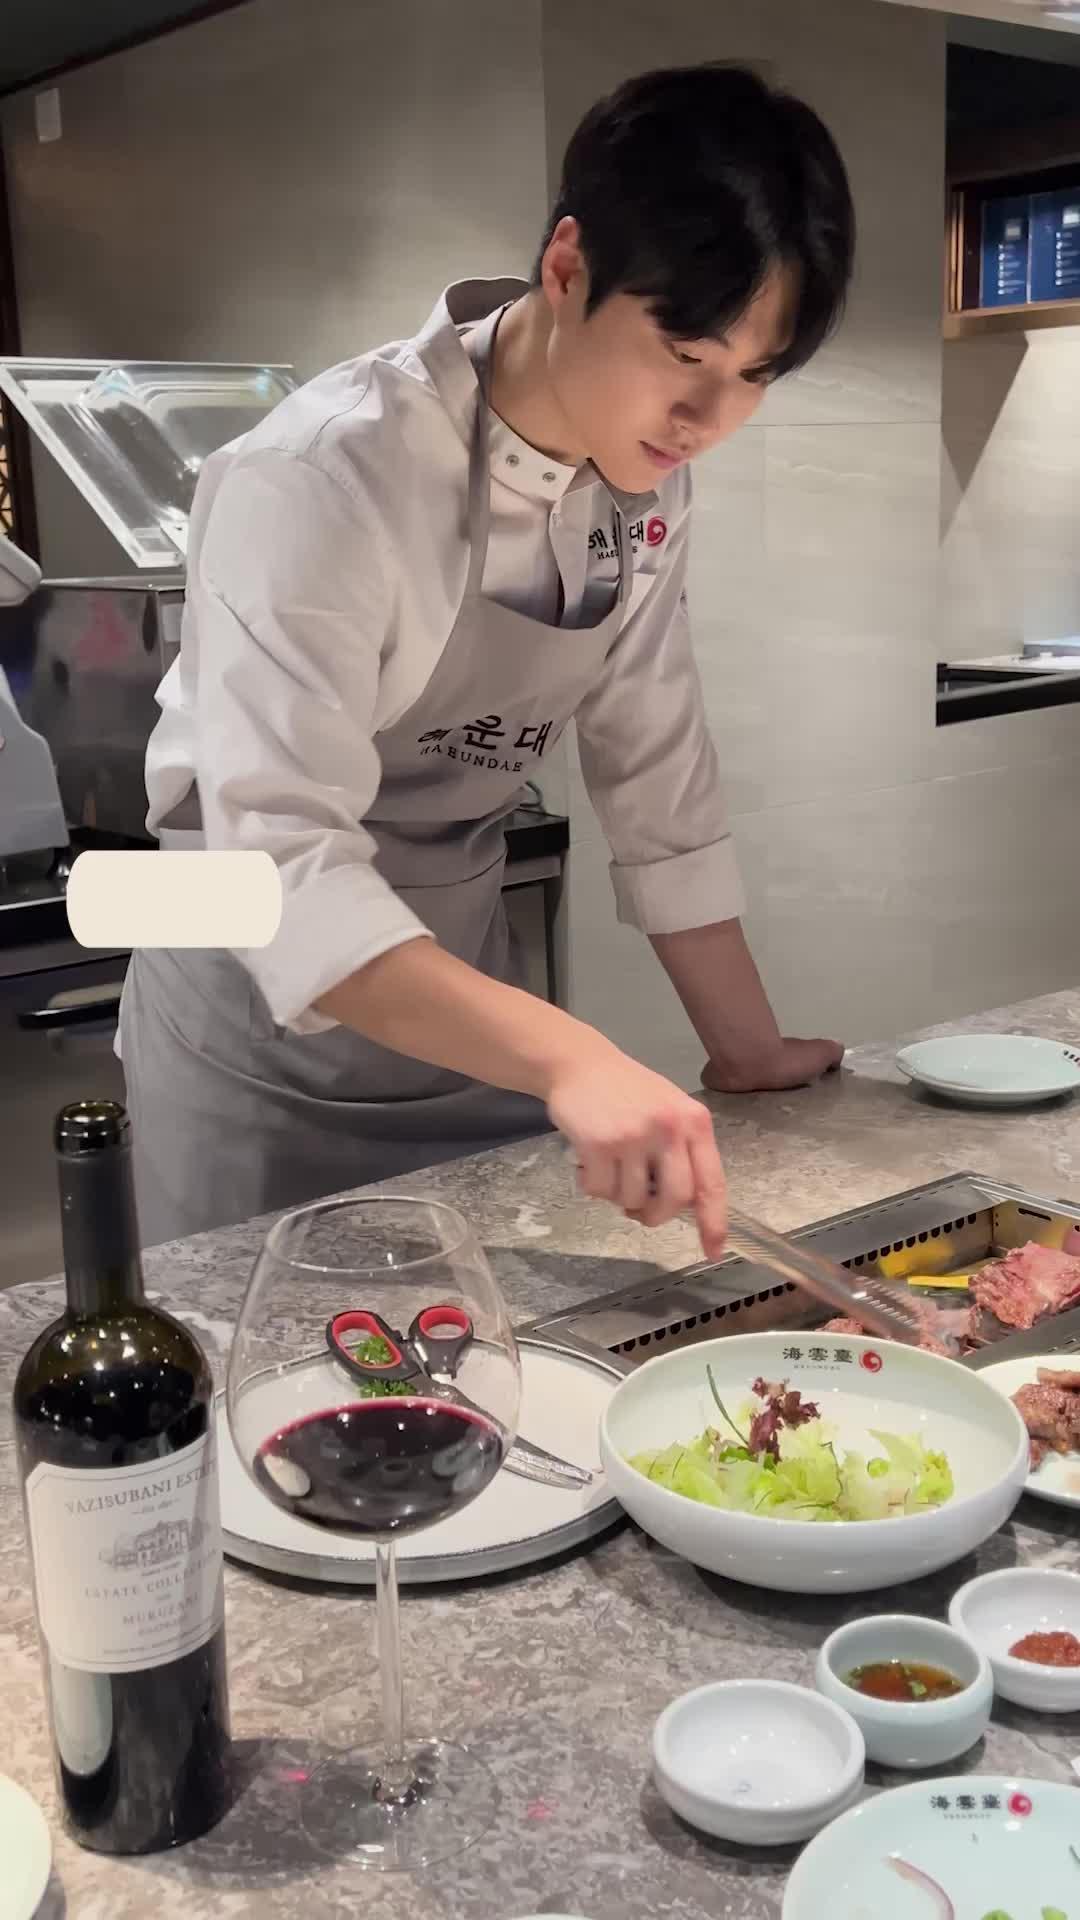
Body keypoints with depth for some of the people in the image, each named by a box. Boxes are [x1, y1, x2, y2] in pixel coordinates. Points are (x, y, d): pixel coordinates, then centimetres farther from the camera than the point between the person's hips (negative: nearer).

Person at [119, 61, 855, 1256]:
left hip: (464, 983, 6)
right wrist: (565, 1058, -48)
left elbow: (656, 770, 0)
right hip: (267, 998, -5)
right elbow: (280, 865, -36)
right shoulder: (326, 479, -28)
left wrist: (747, 1050, -2)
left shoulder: (647, 476, -7)